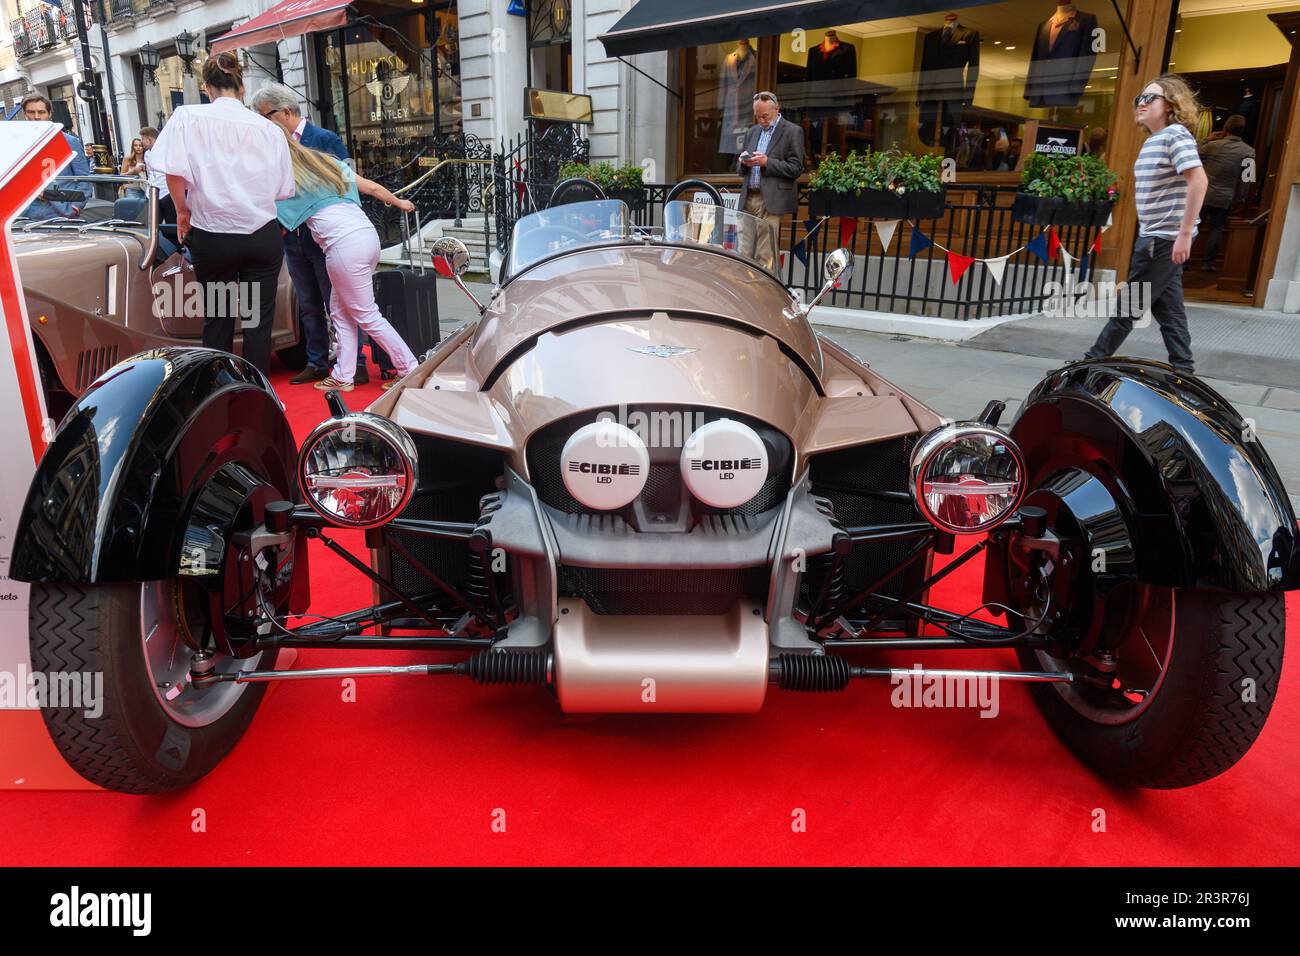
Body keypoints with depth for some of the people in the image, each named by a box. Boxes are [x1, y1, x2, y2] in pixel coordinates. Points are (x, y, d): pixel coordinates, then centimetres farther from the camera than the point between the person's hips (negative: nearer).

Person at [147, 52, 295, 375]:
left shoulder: (187, 117, -3)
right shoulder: (268, 128, 0)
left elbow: (173, 170, -14)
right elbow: (284, 188, 2)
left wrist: (183, 210, 2)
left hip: (212, 236, 0)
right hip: (262, 236, 0)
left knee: (217, 320, 14)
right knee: (258, 320, 7)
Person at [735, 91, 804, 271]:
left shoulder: (792, 132, 1)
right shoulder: (752, 132, 20)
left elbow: (796, 169, -6)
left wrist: (767, 162, -16)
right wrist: (743, 163, -3)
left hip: (771, 201, -6)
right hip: (748, 199, 6)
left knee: (765, 256, -7)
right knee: (743, 254, 2)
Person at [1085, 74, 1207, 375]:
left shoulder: (1176, 134, -12)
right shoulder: (1151, 141, 16)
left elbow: (1198, 180, -21)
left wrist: (1184, 234, -25)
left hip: (1166, 238, -9)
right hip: (1154, 237, 9)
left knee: (1130, 303, -2)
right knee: (1167, 307, 10)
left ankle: (1094, 361, 5)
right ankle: (1182, 369, 16)